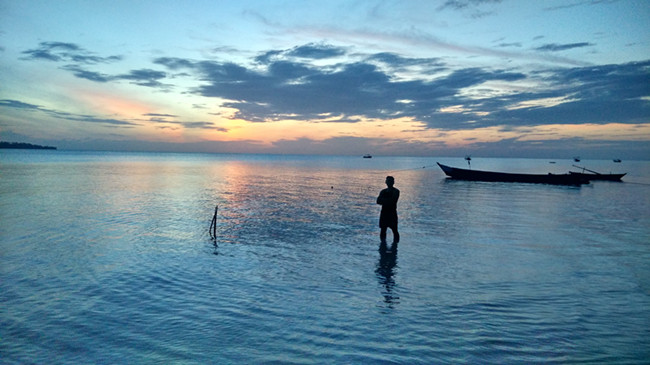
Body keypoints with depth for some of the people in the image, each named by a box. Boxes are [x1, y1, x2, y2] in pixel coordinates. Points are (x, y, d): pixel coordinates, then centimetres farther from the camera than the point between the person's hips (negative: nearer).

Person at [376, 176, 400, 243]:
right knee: (383, 230, 6)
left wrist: (383, 201, -6)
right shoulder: (383, 191, 12)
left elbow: (392, 201, -15)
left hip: (392, 213, -4)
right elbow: (378, 201, -1)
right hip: (384, 213, 4)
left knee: (395, 231, -7)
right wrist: (387, 201, -13)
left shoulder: (396, 191, -2)